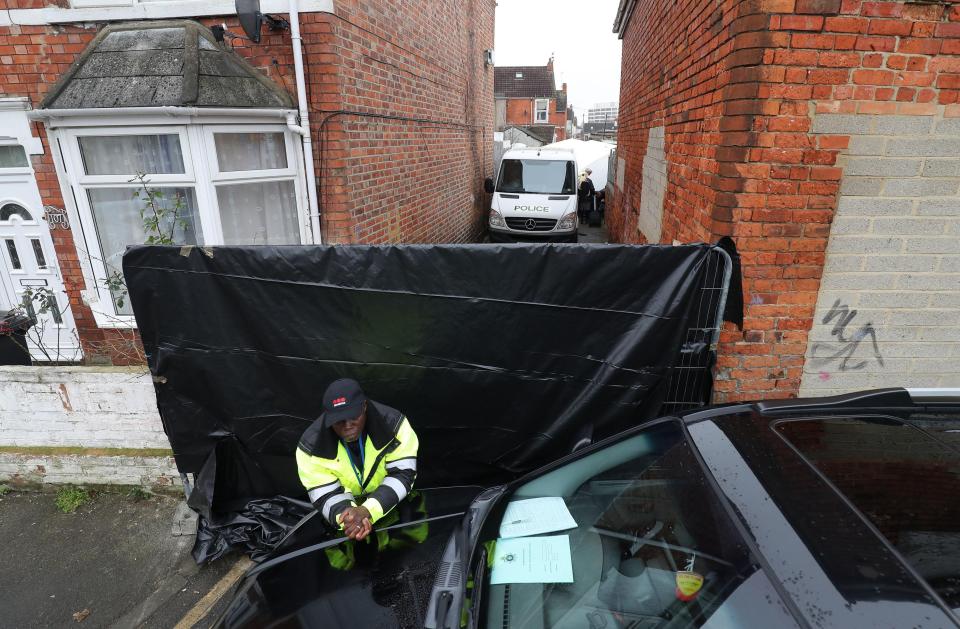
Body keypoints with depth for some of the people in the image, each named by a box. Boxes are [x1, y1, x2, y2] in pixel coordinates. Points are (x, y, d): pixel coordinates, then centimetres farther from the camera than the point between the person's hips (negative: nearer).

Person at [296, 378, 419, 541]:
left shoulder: (392, 423, -25)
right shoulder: (311, 444, -21)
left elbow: (403, 474, -23)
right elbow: (326, 495, -18)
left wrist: (367, 511, -37)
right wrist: (348, 518, -40)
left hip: (392, 504, -1)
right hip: (344, 509, 2)